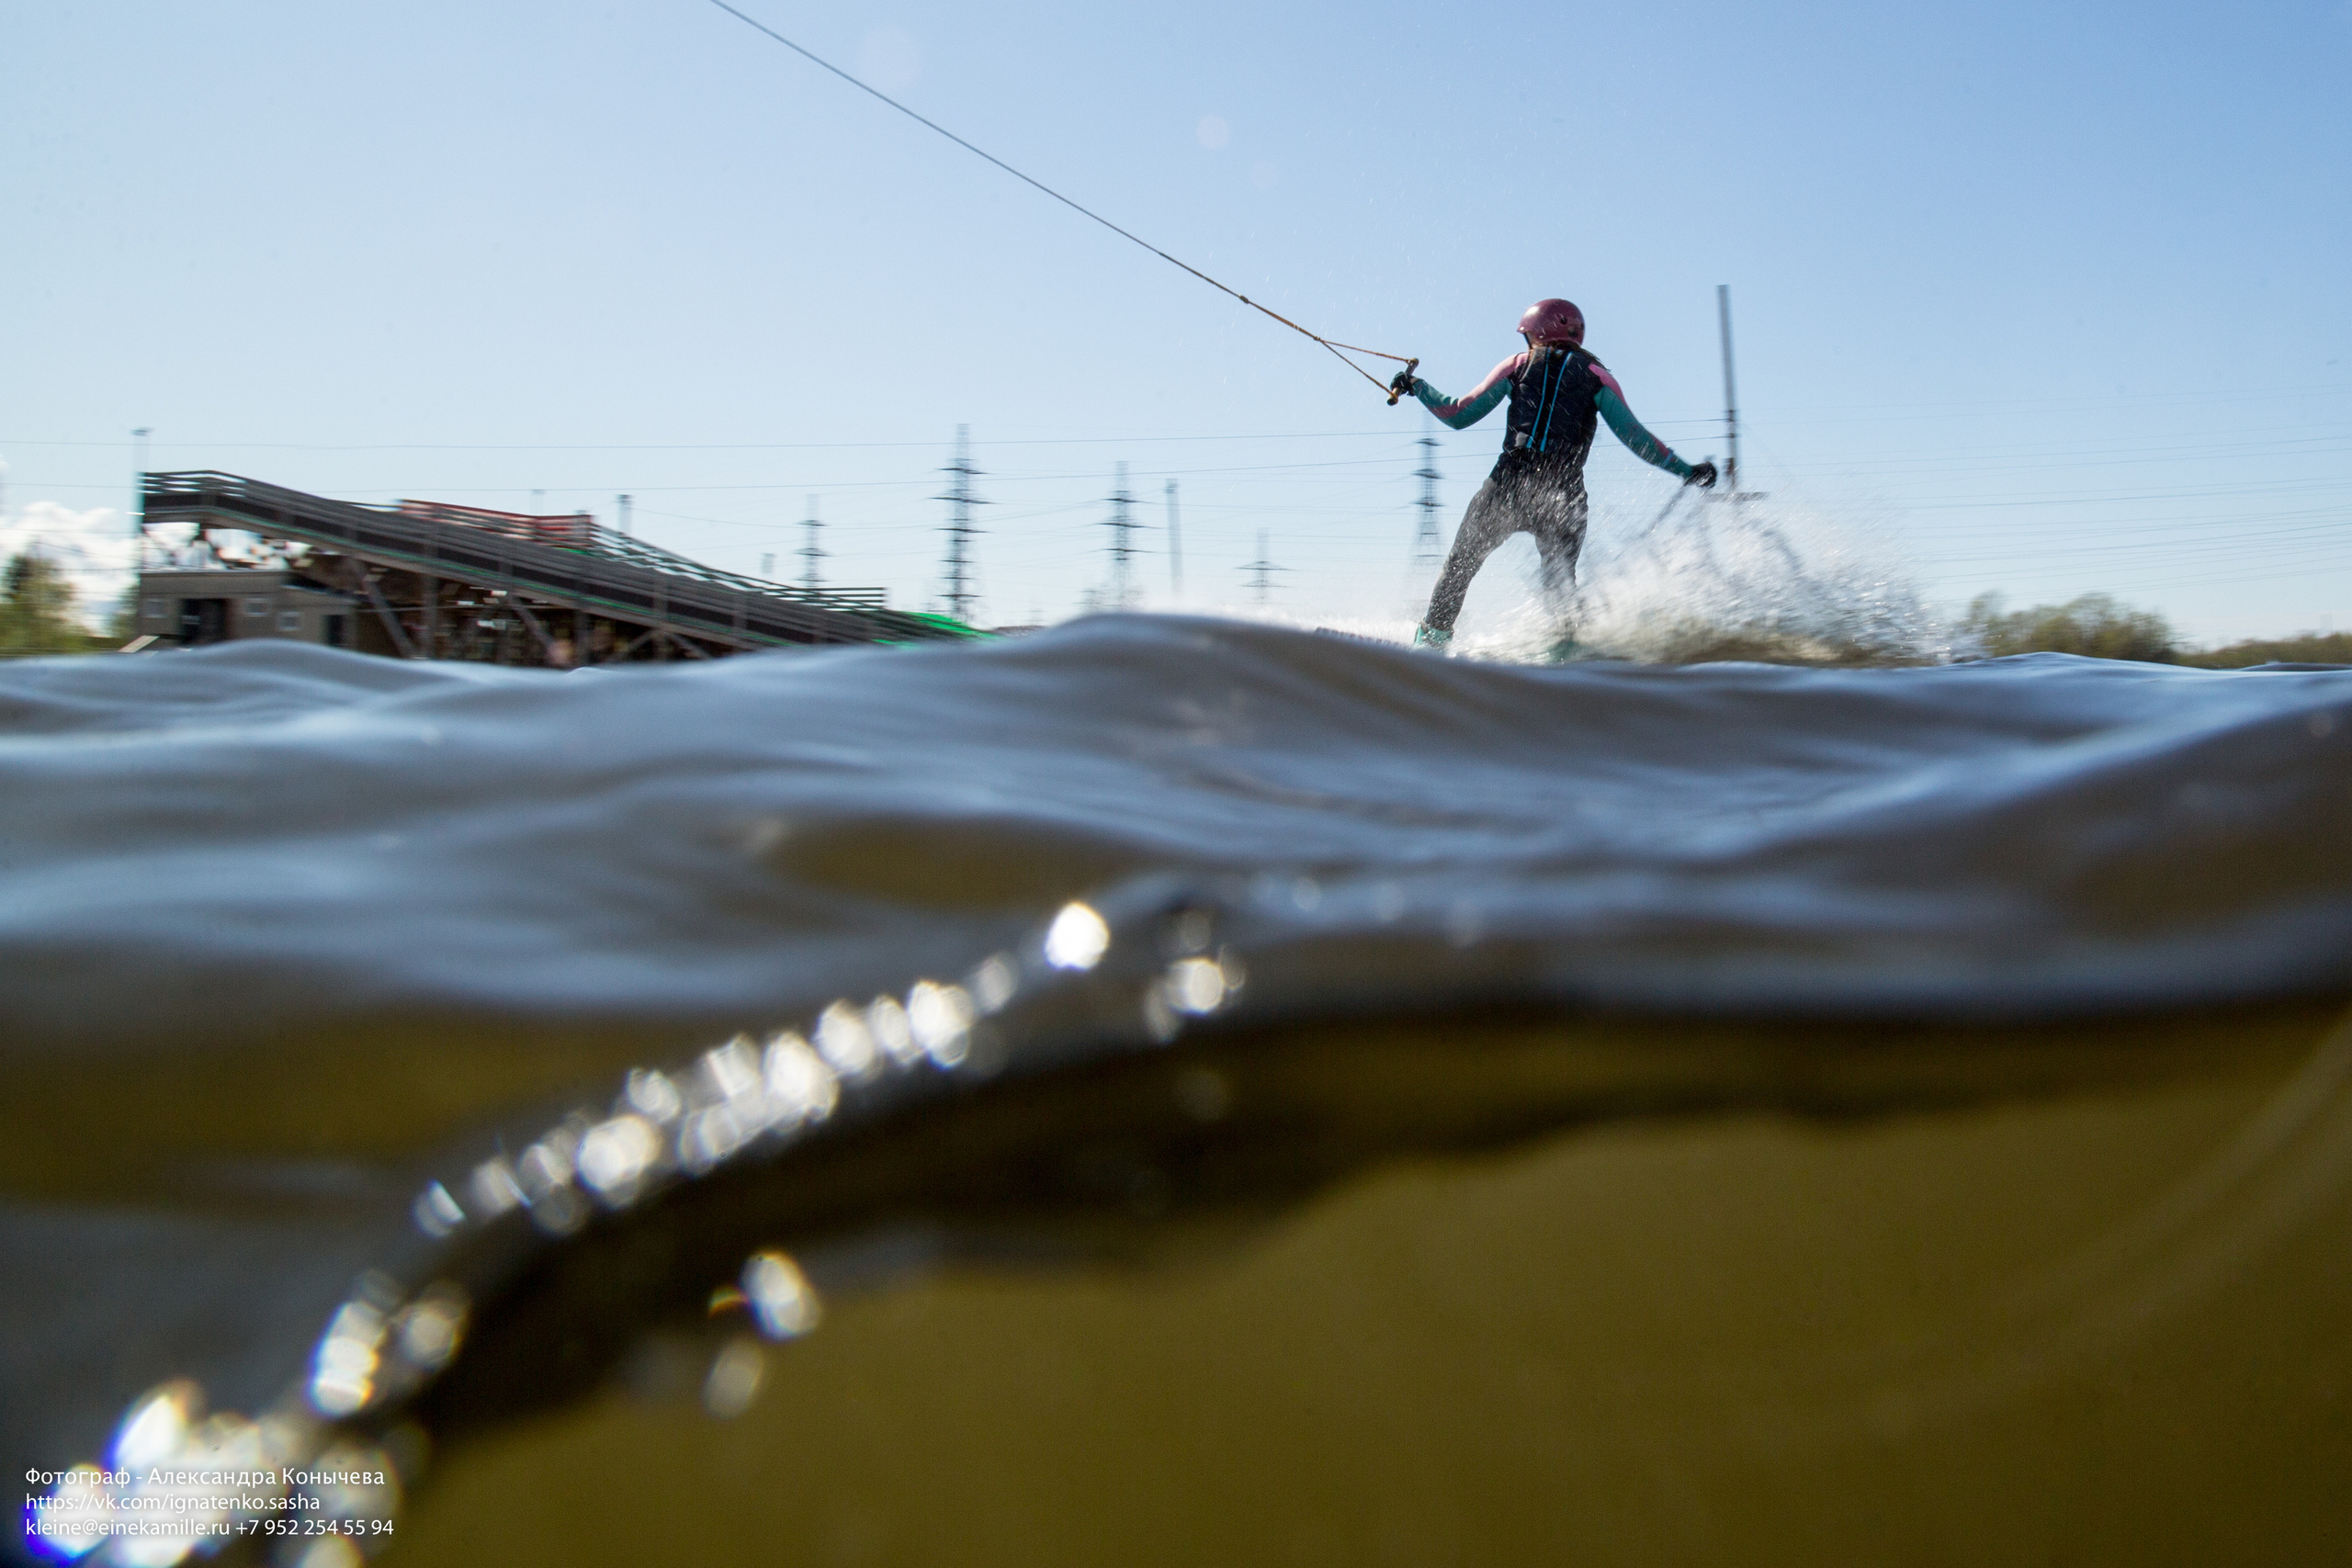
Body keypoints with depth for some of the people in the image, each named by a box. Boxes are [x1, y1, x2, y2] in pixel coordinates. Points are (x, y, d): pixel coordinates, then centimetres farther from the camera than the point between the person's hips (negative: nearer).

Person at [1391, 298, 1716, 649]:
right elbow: (1635, 437, 5)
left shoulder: (1517, 366, 12)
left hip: (1509, 484, 0)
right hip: (1564, 493, 0)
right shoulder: (1596, 375, 12)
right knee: (1559, 582, 15)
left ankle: (1433, 636, 16)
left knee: (1460, 564, 17)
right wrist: (1687, 471, 11)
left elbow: (1458, 416, 13)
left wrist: (1417, 387, 29)